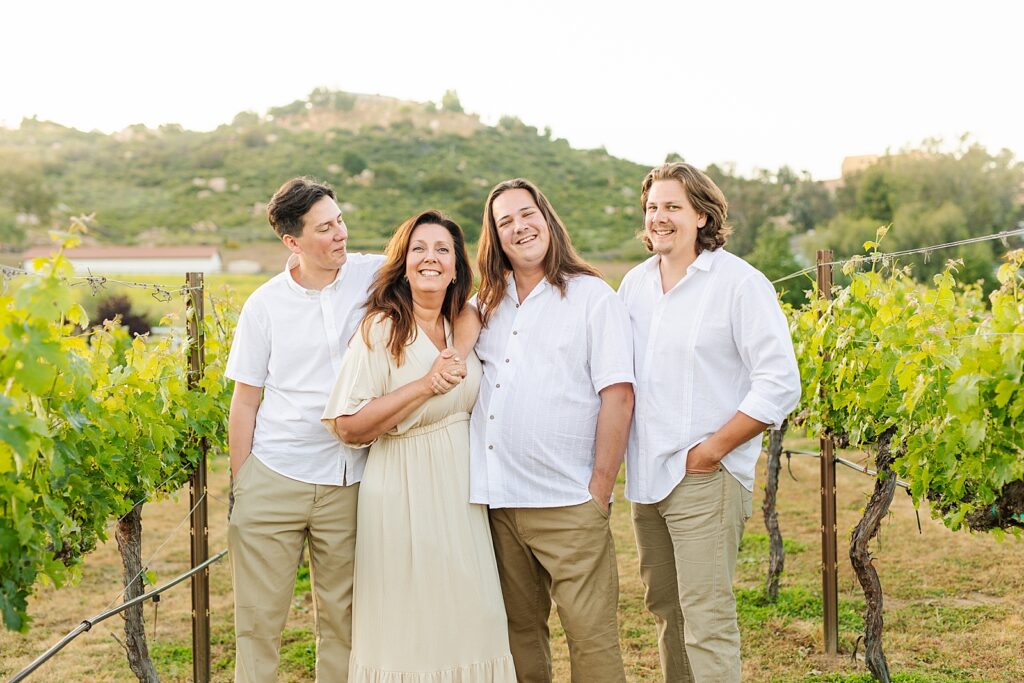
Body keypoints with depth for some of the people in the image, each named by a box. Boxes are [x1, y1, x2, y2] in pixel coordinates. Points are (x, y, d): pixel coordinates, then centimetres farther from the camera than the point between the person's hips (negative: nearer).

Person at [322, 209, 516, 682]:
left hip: (460, 490, 6)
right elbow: (349, 426, -17)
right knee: (408, 628, 1)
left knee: (465, 619, 8)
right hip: (404, 491, -6)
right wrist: (427, 385, -21)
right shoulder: (381, 329, -11)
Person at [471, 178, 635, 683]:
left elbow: (618, 394, -7)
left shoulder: (591, 296, -1)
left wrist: (599, 490, -11)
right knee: (518, 629, 13)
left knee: (591, 633, -4)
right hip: (498, 499, 5)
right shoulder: (485, 305, 14)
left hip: (569, 504, -5)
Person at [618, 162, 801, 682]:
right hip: (645, 477, 7)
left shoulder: (739, 283, -8)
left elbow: (779, 384, -13)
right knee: (664, 608, 14)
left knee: (706, 619, -8)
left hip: (705, 479, -6)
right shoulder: (635, 283, 11)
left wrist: (711, 450, -14)